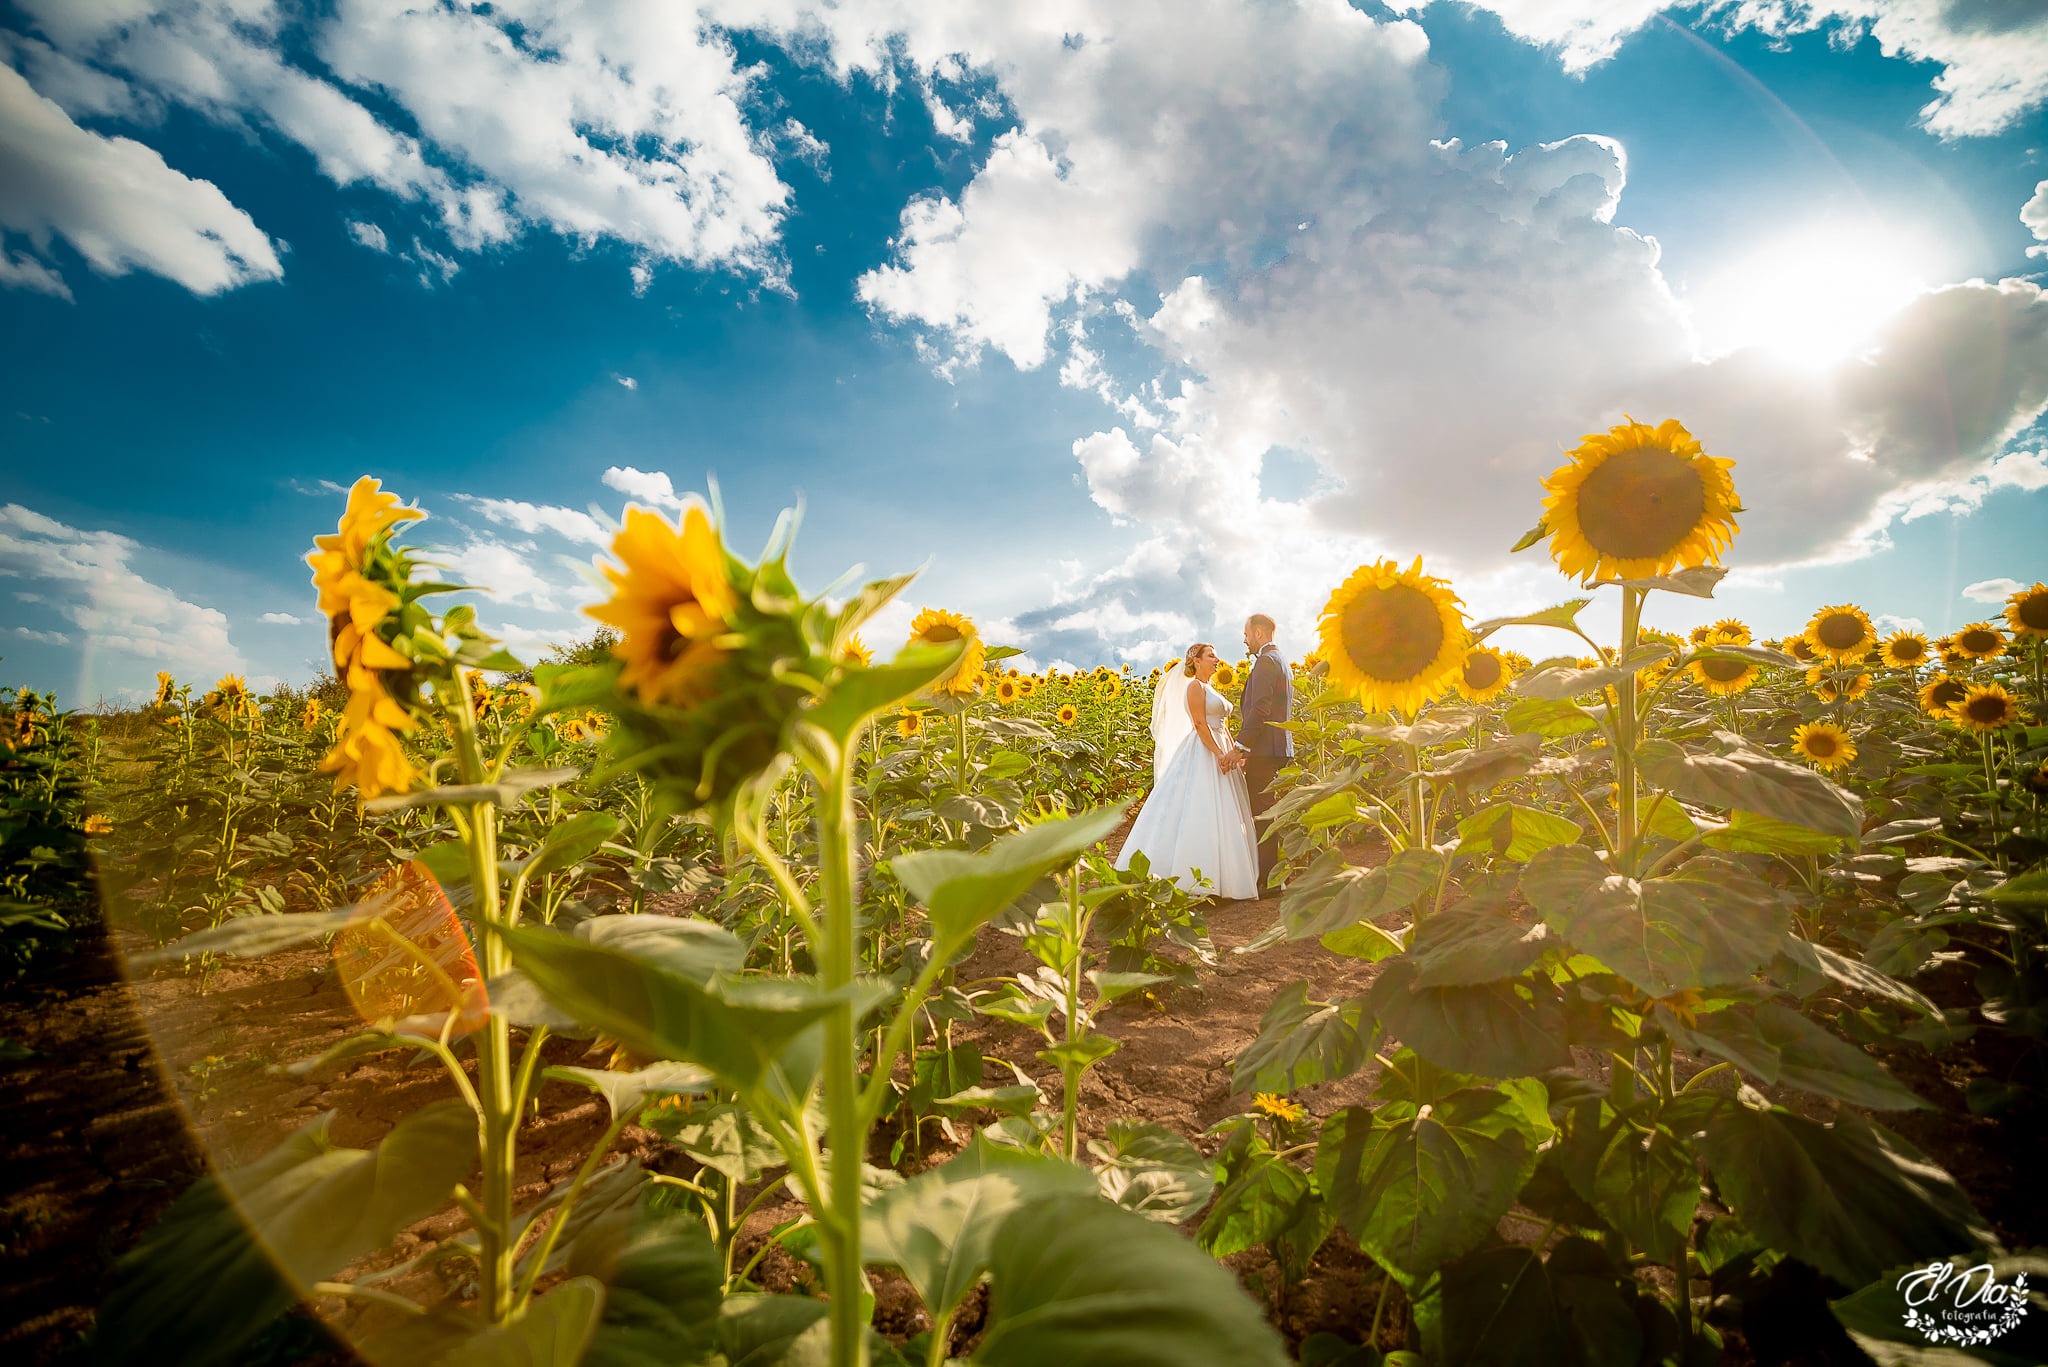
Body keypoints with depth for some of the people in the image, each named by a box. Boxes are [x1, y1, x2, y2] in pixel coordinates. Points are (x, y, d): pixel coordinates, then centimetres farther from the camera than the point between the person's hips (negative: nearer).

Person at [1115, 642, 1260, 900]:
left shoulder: (1210, 690, 21)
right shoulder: (1195, 685, -7)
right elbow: (1200, 724, -17)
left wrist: (1234, 752, 9)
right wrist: (1220, 754, -23)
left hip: (1220, 753, 10)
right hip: (1203, 753, -10)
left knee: (1221, 815, 8)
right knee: (1201, 813, -10)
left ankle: (1218, 877, 13)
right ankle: (1196, 878, -6)